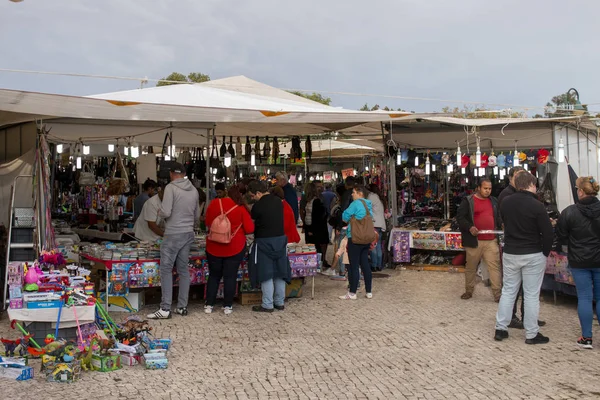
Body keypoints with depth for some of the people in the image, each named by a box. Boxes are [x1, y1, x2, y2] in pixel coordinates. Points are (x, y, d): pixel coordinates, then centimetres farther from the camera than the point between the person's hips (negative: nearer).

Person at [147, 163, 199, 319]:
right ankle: (182, 307, 15)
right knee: (183, 270, 11)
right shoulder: (194, 190, 8)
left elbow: (165, 212, -18)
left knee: (166, 270, -1)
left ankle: (165, 309, -2)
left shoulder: (171, 188, -11)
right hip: (188, 234, 6)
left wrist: (159, 211, 4)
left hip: (173, 234, -6)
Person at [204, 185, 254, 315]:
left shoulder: (214, 203, -2)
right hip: (235, 247, -2)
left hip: (214, 247, 2)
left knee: (214, 275, 13)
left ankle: (209, 305, 15)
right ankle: (227, 306, 10)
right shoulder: (241, 208, -10)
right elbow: (250, 229, -8)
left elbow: (207, 223, 10)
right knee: (230, 276, 6)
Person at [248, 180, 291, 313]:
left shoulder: (258, 206, -14)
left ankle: (267, 305, 6)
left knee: (266, 274, 1)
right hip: (281, 239, 6)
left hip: (265, 241, -6)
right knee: (280, 272, 12)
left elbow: (252, 225, -3)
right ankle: (280, 302, 19)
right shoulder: (278, 201, 4)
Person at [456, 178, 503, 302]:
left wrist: (501, 224, 2)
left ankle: (498, 294, 1)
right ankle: (468, 291, 25)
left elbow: (498, 217, 23)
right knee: (471, 268, 9)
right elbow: (460, 216, -4)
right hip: (474, 241, -3)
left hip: (491, 241, 3)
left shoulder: (494, 201, 14)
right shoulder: (468, 201, -1)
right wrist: (469, 227, -18)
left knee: (495, 267, -3)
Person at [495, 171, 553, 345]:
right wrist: (545, 253, 1)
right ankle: (531, 334, 10)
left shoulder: (505, 202, -1)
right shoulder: (537, 206, -17)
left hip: (510, 253, 5)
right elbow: (548, 234, -13)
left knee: (508, 291, 14)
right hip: (533, 255, -4)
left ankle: (500, 328, 17)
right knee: (531, 295, 3)